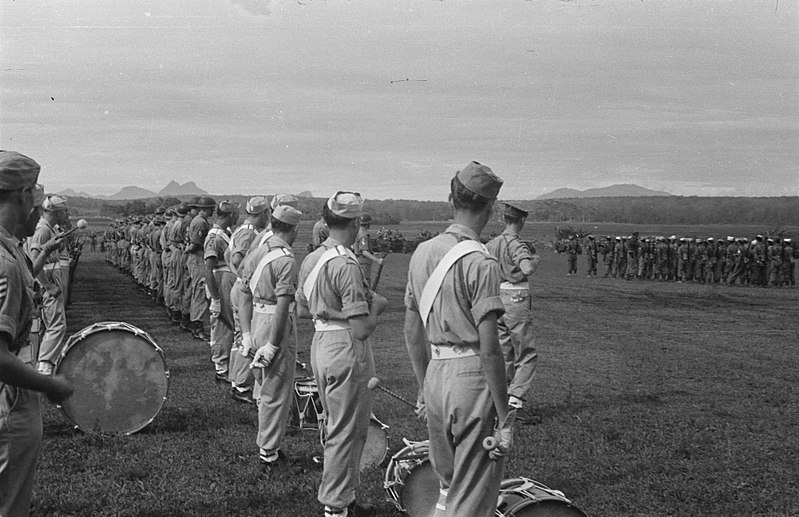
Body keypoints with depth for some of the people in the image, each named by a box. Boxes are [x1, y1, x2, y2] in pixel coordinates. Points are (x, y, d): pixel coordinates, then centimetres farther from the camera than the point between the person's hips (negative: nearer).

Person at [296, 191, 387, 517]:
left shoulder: (311, 259, 5)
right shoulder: (346, 266, -22)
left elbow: (302, 310, 16)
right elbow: (361, 330, -23)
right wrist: (376, 306, -5)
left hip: (320, 343, 9)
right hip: (347, 352, -9)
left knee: (333, 425, 21)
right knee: (348, 431, 4)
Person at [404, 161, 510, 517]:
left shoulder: (422, 252, 7)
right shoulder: (480, 262, -15)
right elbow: (489, 348, -18)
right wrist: (505, 416, -12)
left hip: (435, 372, 7)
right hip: (472, 378, -7)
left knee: (448, 486, 23)